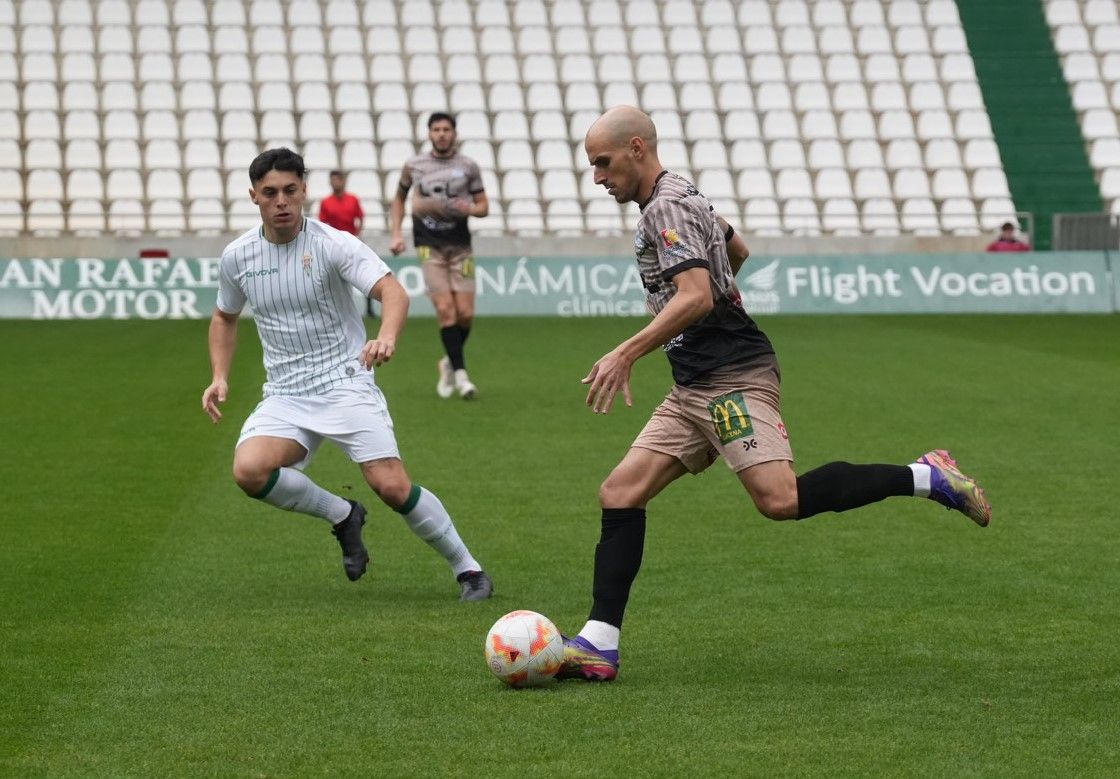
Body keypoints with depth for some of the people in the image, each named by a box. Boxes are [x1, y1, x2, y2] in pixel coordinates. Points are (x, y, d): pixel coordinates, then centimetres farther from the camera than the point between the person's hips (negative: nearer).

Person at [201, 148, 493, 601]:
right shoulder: (238, 256, 4)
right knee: (248, 470, -24)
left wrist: (387, 337, -44)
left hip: (345, 385, -4)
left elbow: (392, 292, -23)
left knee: (392, 485, -18)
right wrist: (220, 377, 8)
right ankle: (341, 516, 2)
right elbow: (225, 317, 23)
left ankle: (467, 568, 4)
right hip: (285, 397, 4)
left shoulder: (333, 244, -10)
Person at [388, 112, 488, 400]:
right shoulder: (413, 166, 5)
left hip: (460, 246, 1)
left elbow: (483, 206, 8)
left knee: (465, 313, -4)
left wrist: (470, 208, -14)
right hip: (429, 246, -1)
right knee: (445, 310, -14)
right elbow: (399, 198, 21)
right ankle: (460, 372, -8)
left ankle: (449, 363, 22)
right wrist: (396, 233, 10)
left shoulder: (468, 166, 4)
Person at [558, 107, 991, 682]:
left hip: (732, 378, -10)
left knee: (779, 499, -25)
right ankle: (598, 645, -4)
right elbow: (736, 250, 37)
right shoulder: (680, 198, 20)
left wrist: (626, 354, -28)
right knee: (620, 493, 0)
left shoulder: (666, 208, -12)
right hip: (694, 390, 10)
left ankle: (926, 477, -11)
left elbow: (695, 296, -26)